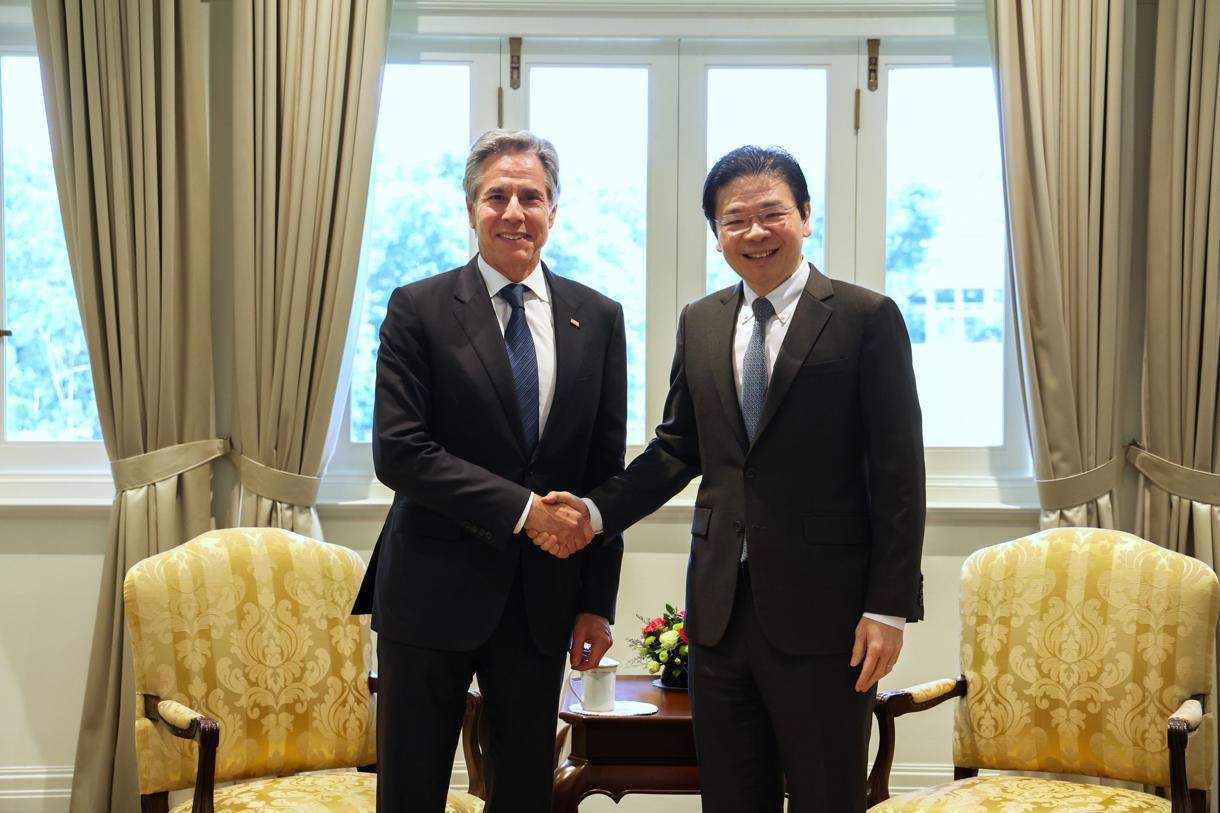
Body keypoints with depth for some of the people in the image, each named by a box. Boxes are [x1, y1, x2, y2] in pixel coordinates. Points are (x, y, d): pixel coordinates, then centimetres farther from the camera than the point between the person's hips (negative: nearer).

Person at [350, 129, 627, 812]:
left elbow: (607, 471, 7)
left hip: (544, 599, 3)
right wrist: (521, 508, -16)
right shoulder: (419, 309, -3)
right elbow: (398, 452, -12)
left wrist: (599, 601, 3)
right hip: (434, 593, -3)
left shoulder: (598, 319, 6)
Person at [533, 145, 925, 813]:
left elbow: (898, 474, -8)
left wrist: (890, 606, -12)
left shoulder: (867, 319, -6)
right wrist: (597, 512, -1)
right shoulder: (699, 324, 11)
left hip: (822, 612, -5)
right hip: (720, 606, 5)